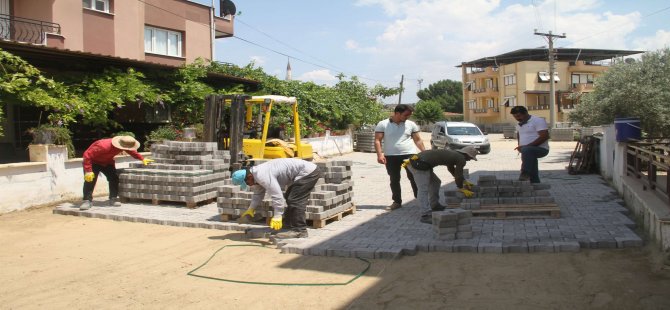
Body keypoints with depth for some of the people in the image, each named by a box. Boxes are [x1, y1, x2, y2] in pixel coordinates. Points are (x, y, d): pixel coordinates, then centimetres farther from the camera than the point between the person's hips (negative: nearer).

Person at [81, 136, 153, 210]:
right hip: (93, 162, -6)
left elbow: (132, 151, 3)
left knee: (114, 179, -5)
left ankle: (112, 199, 2)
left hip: (107, 162, 6)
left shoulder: (123, 144, -21)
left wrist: (142, 159, -3)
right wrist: (88, 171, -40)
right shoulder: (103, 146, -43)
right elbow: (87, 155, -37)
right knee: (90, 181, -17)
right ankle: (87, 201, -11)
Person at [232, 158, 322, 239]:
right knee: (290, 199, 19)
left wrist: (277, 216, -23)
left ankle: (299, 231, -9)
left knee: (295, 201, -13)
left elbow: (276, 195, -27)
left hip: (308, 172, -11)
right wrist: (251, 209, 17)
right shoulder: (256, 174, 8)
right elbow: (258, 194, 22)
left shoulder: (262, 175, -25)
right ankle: (288, 225, 28)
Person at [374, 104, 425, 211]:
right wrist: (380, 154, -16)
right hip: (391, 156, 0)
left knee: (414, 178, -1)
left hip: (410, 154, 0)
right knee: (394, 180, 7)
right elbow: (377, 140, -4)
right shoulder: (382, 124, -1)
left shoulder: (411, 124, 5)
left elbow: (418, 140, 9)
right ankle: (397, 202, 17)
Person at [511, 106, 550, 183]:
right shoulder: (519, 124, 18)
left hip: (540, 149, -9)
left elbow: (544, 136, -19)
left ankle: (525, 173, -42)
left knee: (526, 150, -39)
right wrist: (519, 146, 16)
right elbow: (518, 135, 37)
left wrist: (527, 146, -23)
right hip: (529, 153, 9)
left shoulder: (538, 121, -8)